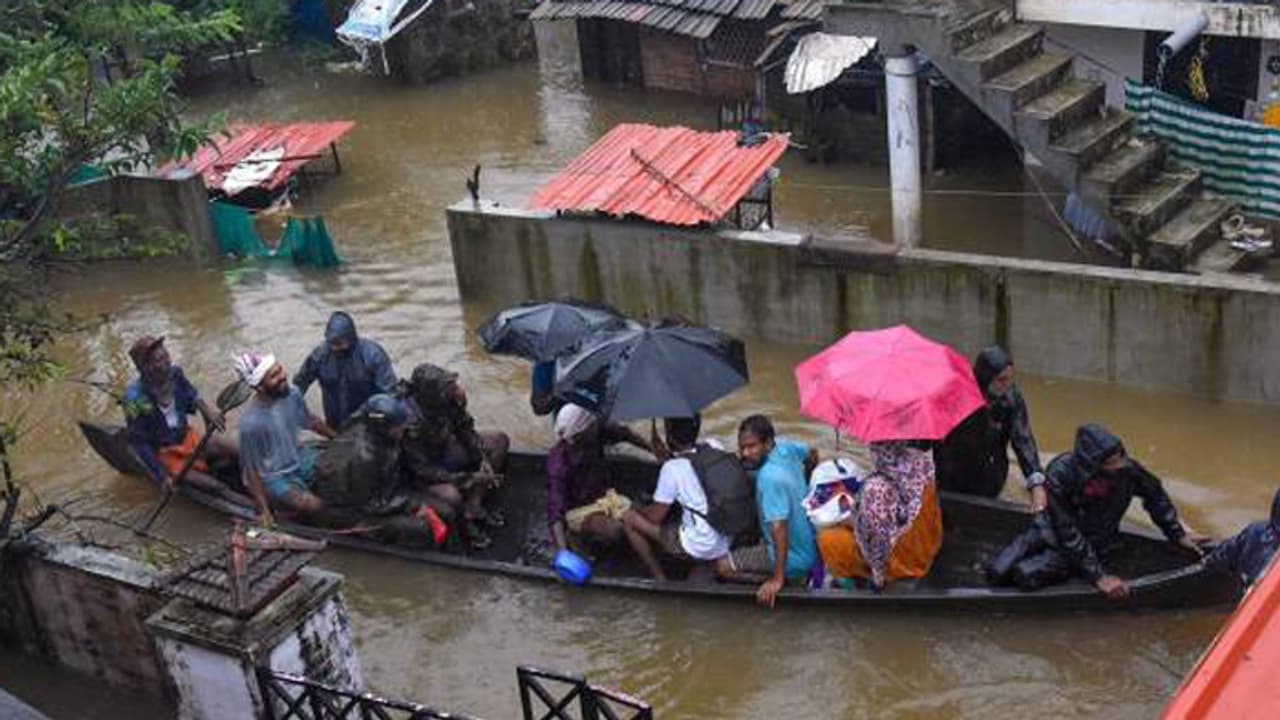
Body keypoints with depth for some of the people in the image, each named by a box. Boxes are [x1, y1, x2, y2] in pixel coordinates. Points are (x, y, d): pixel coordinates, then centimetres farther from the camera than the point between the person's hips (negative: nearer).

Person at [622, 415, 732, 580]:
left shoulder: (672, 468, -18)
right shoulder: (715, 449, -2)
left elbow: (656, 517, -9)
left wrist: (637, 509, 10)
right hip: (724, 545, 6)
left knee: (629, 519, 2)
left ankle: (660, 579, 9)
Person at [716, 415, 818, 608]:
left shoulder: (770, 477, -32)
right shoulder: (784, 445, -9)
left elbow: (779, 528, -33)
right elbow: (812, 455, 12)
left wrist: (778, 579, -31)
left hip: (796, 559, -9)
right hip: (810, 539, 9)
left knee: (723, 567, -8)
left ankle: (784, 577, -4)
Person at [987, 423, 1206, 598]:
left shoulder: (1126, 469, -24)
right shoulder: (1060, 473, -30)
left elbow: (1155, 496, 0)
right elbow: (1068, 534, -25)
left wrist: (1178, 535, 2)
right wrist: (1098, 576, -27)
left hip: (1093, 543, 0)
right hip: (1052, 531, 0)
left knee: (1026, 575, -25)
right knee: (997, 572, -13)